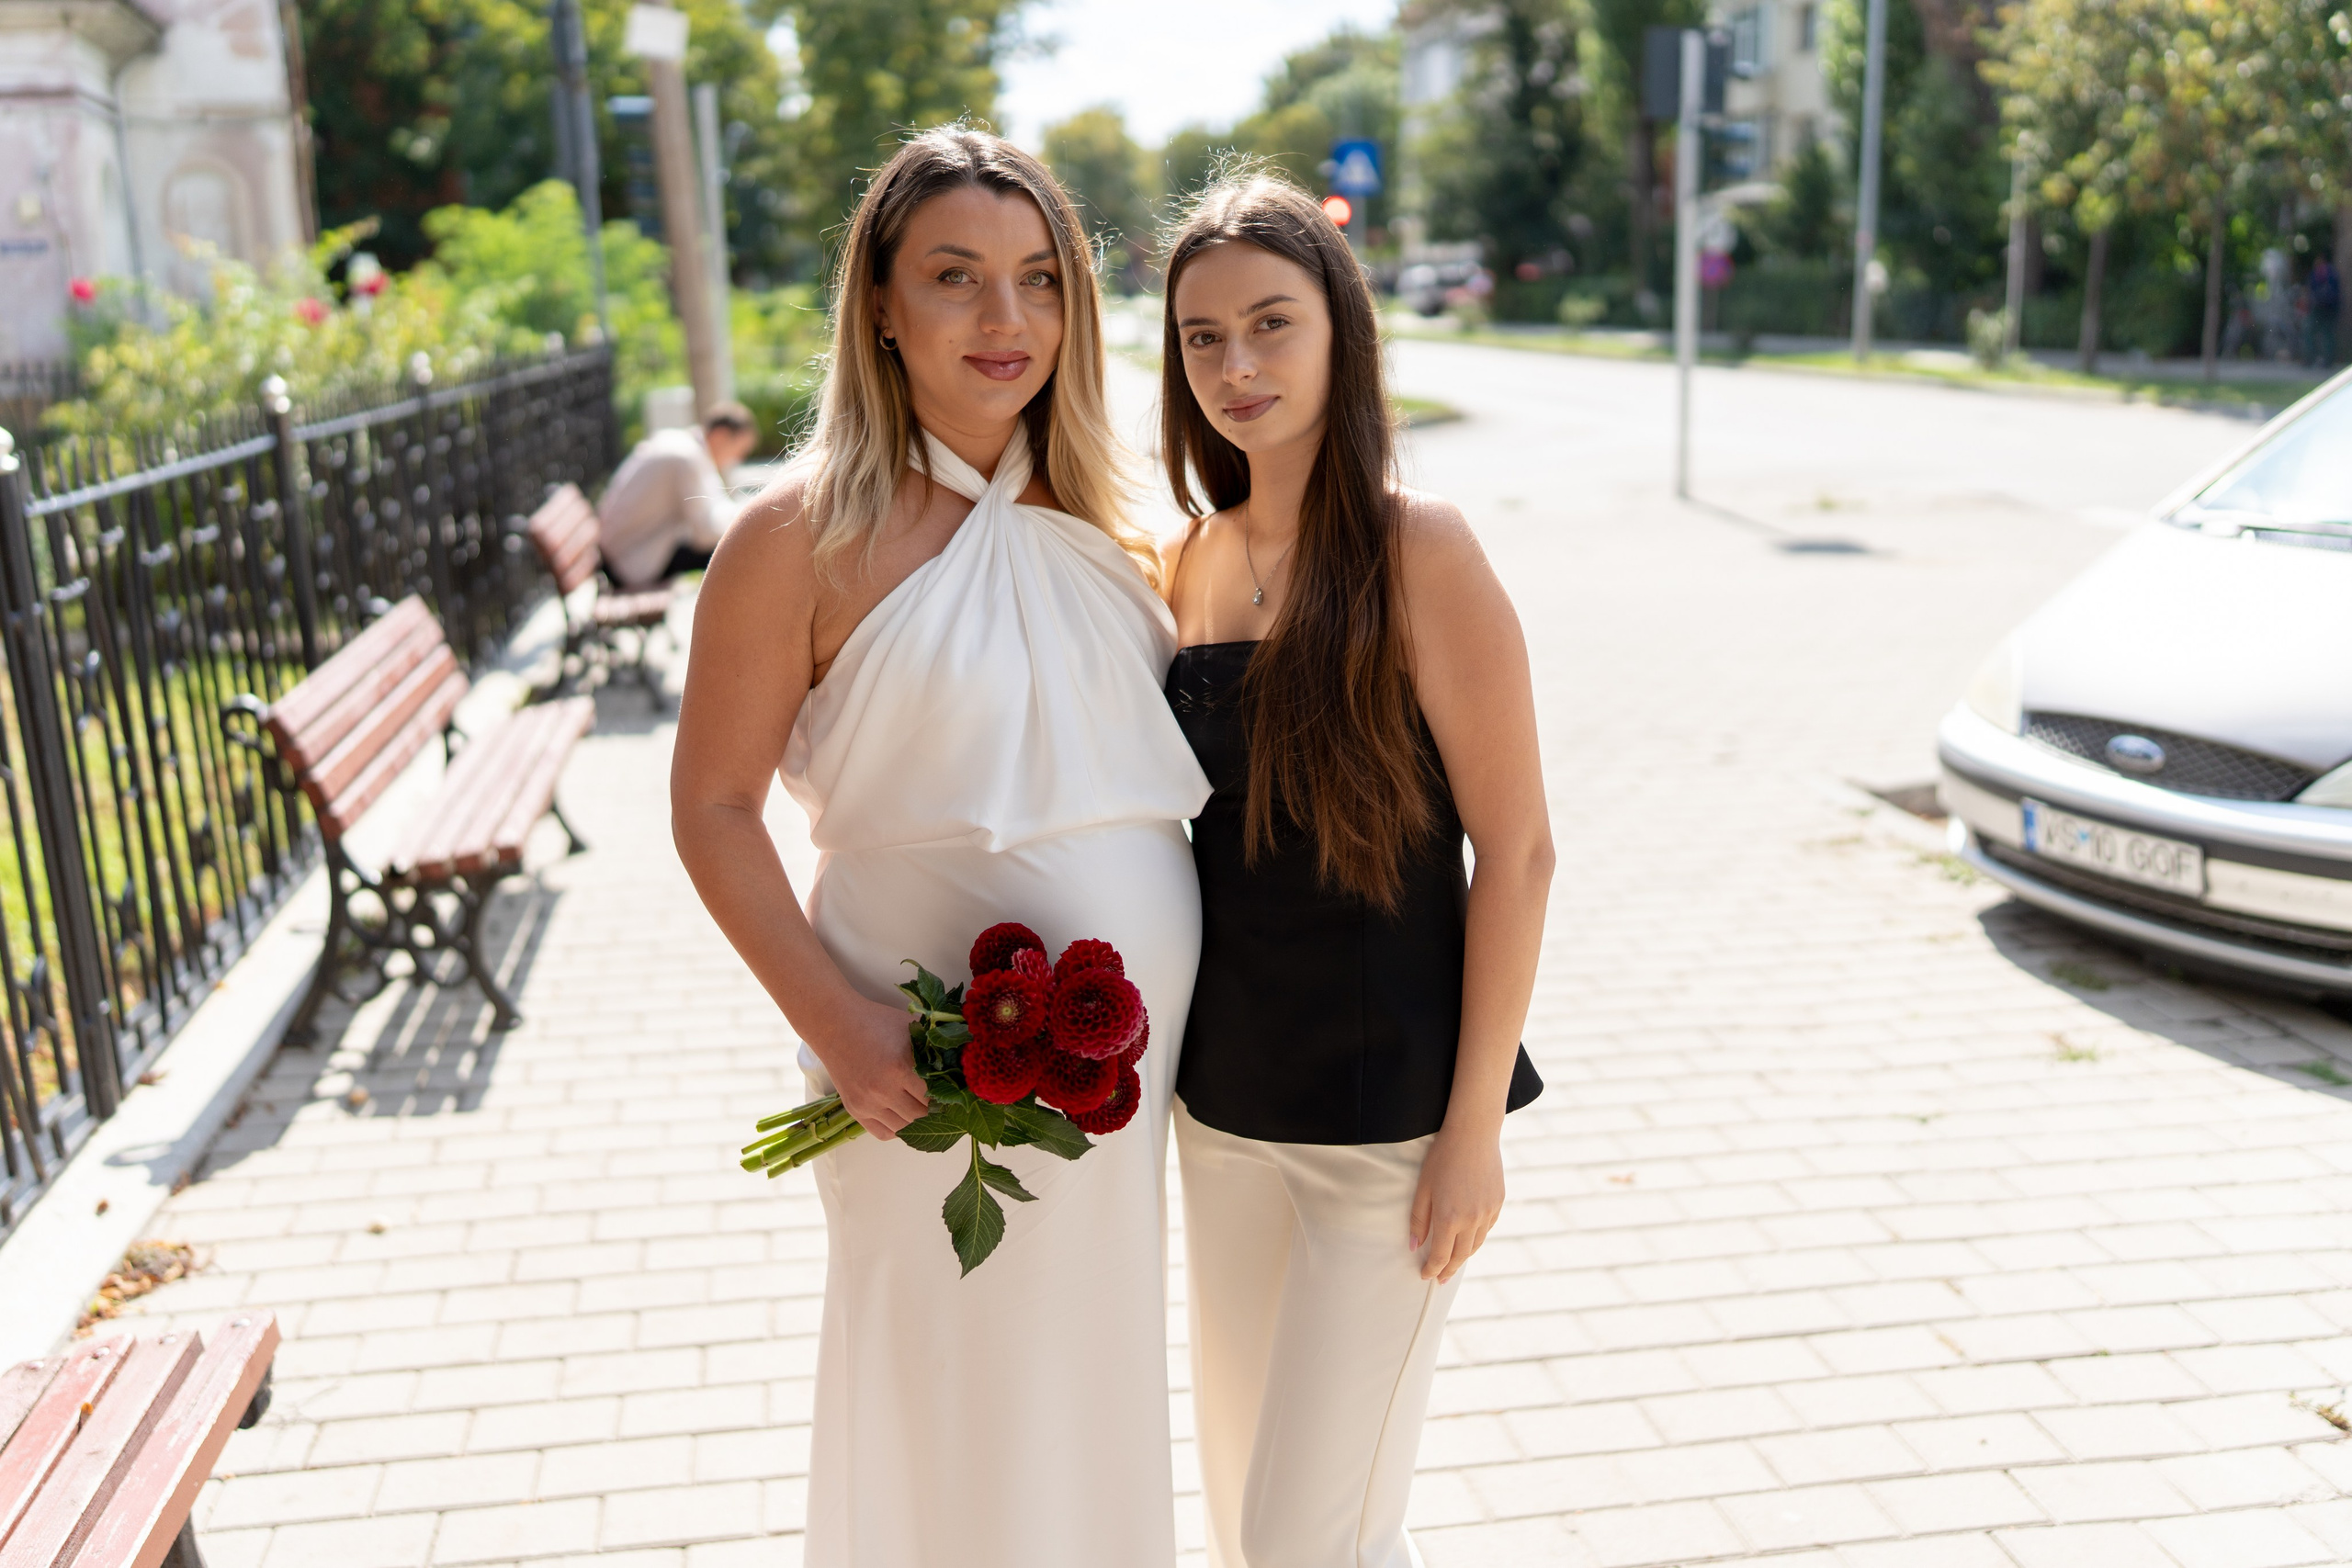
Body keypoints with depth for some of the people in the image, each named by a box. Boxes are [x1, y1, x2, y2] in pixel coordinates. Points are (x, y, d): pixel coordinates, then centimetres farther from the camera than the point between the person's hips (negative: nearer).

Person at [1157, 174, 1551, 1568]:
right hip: (1226, 1108, 7)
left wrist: (1475, 1125, -14)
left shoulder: (1416, 548, -14)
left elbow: (1517, 851, -14)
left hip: (1390, 1120, -7)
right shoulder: (1195, 558, 5)